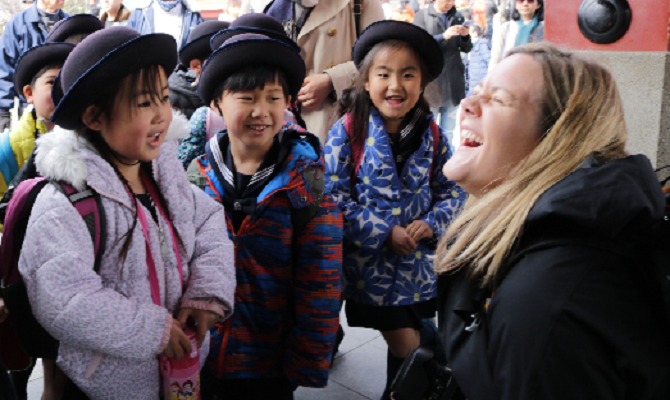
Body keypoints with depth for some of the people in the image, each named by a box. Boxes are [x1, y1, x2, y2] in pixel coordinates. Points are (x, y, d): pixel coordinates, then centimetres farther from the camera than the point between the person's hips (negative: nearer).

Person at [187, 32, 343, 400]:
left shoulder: (304, 184, -11)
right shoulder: (196, 176, -3)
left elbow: (320, 288, -9)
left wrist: (306, 365, -8)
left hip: (268, 370, -2)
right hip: (195, 361, 3)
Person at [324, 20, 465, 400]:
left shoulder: (431, 134, -2)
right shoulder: (348, 131, -12)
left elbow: (453, 190, 5)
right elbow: (334, 197, -13)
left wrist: (432, 224, -13)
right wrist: (384, 232, -18)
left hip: (419, 261, 3)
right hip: (371, 264, -3)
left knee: (416, 330, 14)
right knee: (404, 343, 2)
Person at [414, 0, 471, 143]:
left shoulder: (458, 17, 13)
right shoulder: (422, 16, 2)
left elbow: (466, 49, 13)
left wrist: (465, 36, -8)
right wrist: (443, 36, -22)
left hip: (453, 82, 4)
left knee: (448, 131, 8)